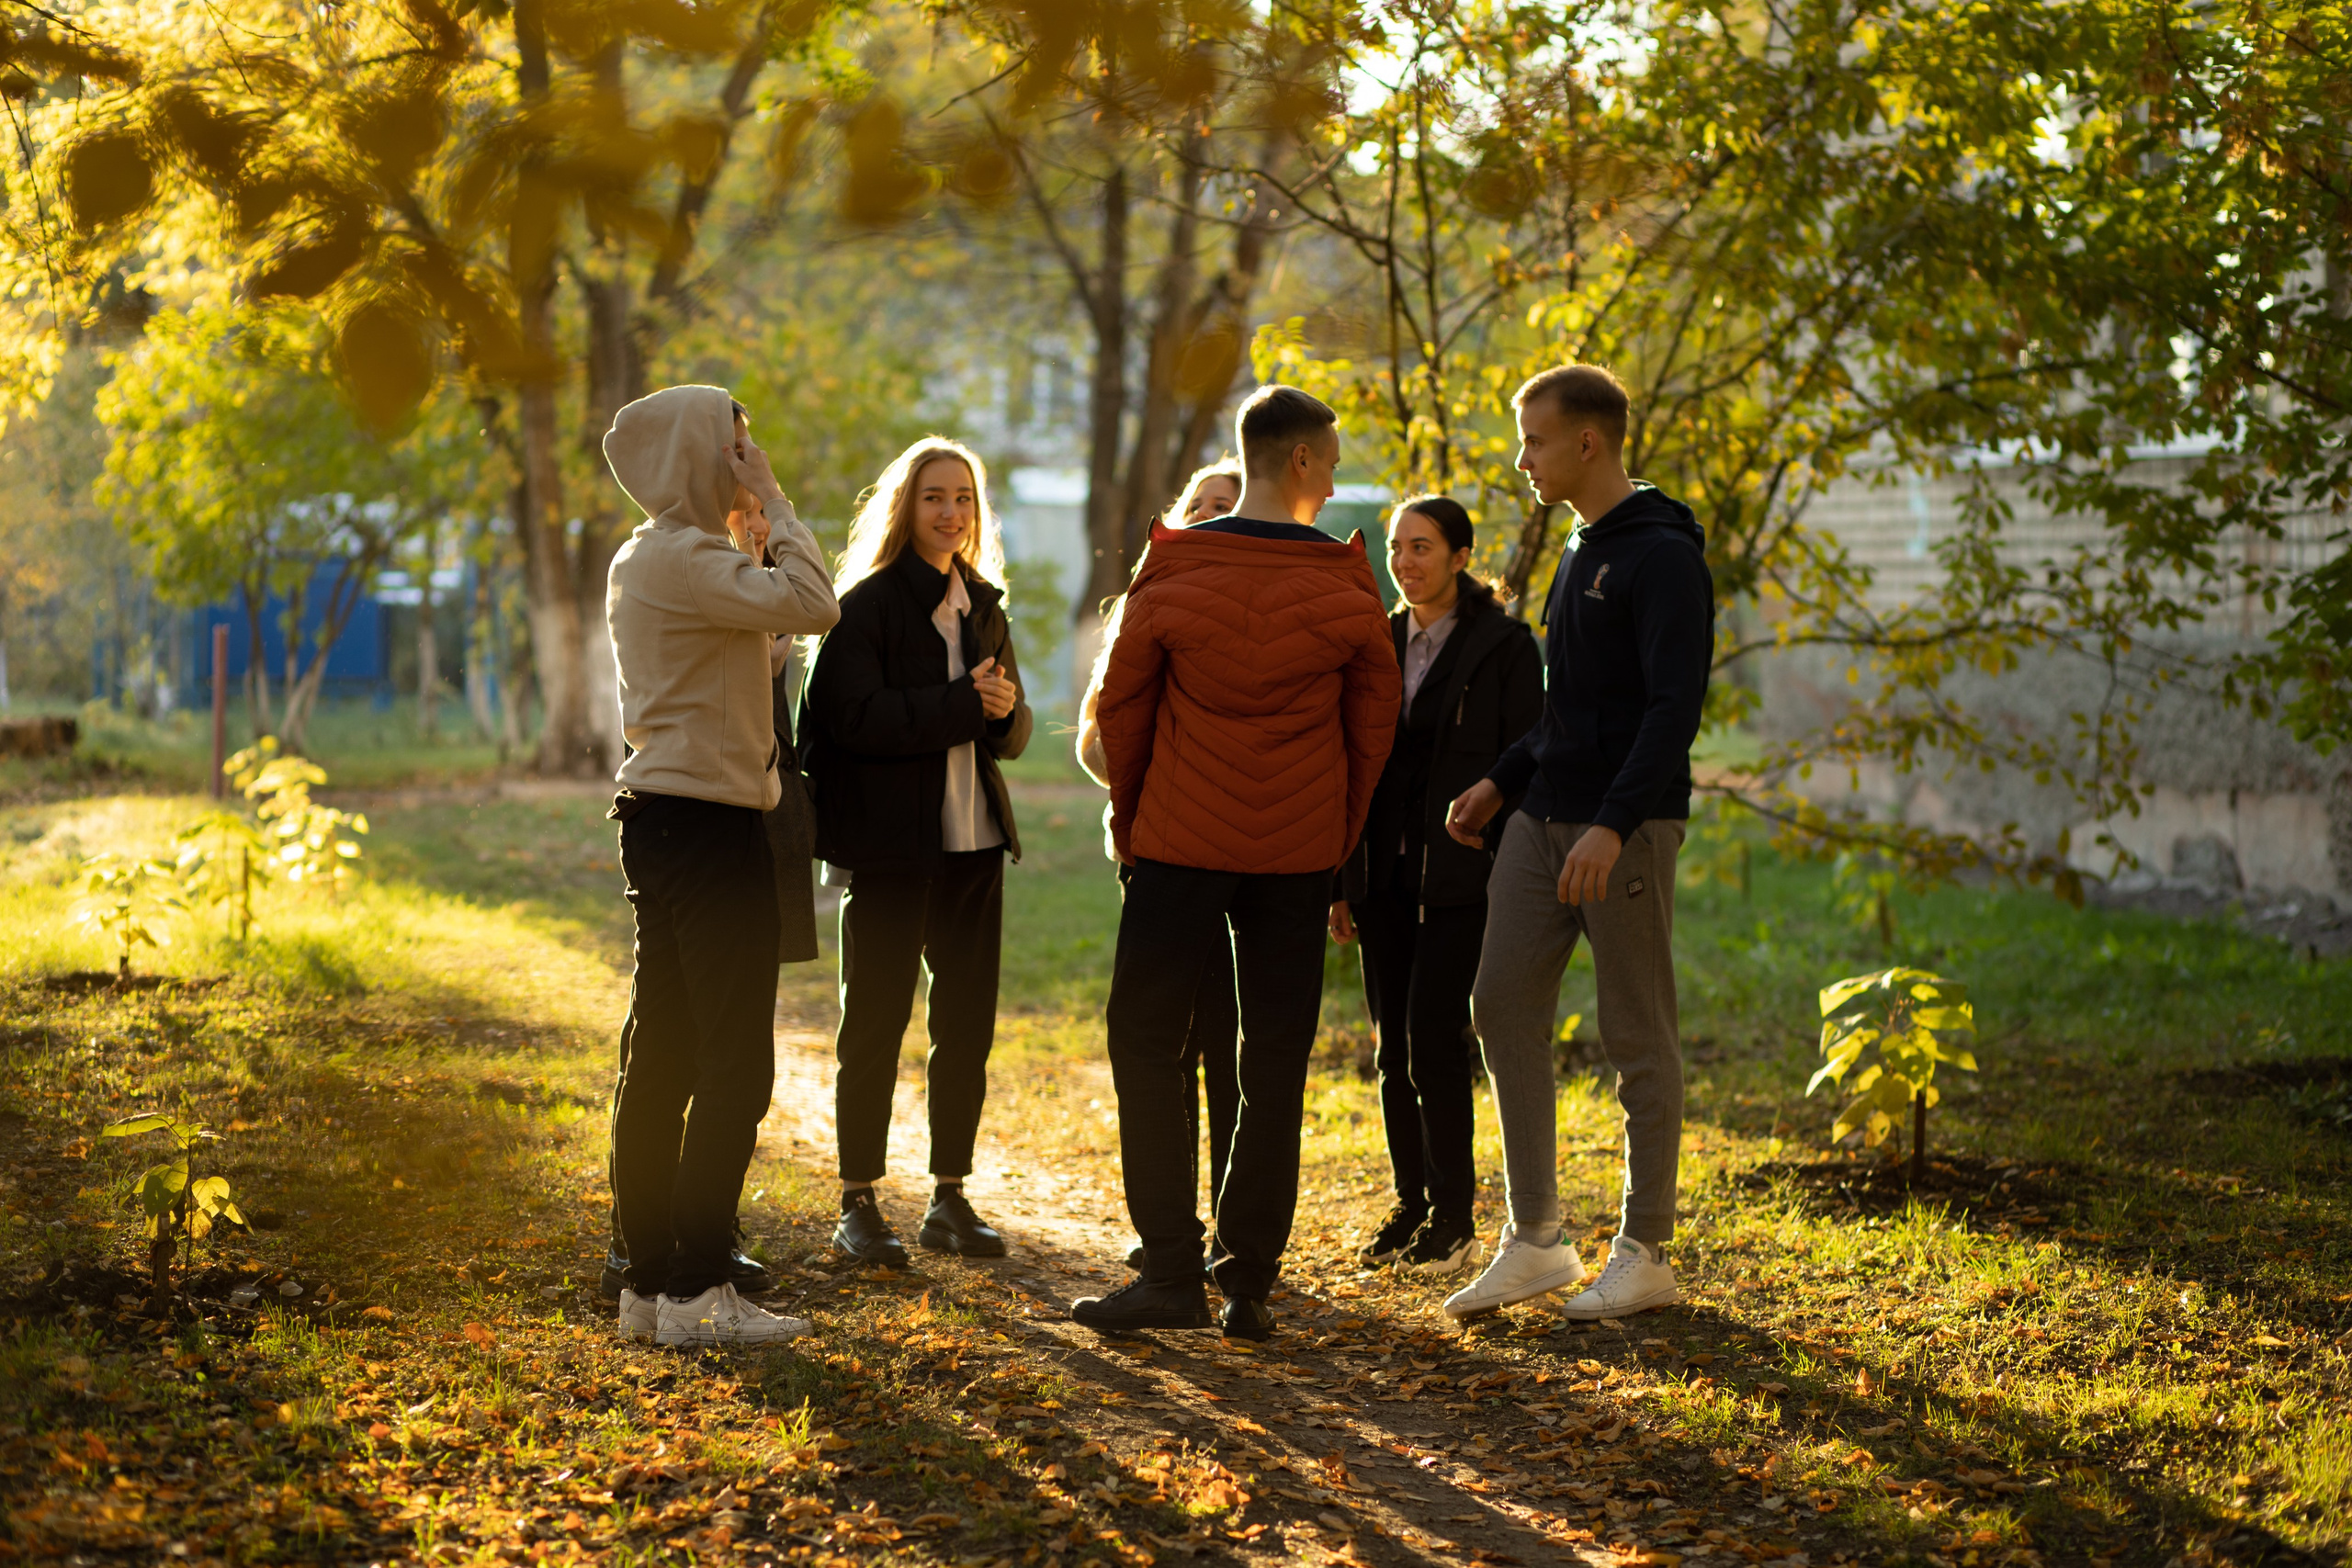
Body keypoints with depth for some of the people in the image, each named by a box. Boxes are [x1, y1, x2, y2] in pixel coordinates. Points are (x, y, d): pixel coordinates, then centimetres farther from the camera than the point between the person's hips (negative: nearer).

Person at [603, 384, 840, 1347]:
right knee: (734, 1067, -6)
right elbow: (813, 605, -20)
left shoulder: (648, 557, 18)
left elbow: (756, 647, 19)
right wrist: (773, 505, -6)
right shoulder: (683, 558, -14)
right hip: (707, 823, -10)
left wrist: (755, 534, 12)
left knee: (660, 1059, 11)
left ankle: (649, 1281, 15)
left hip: (662, 819, 10)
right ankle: (696, 1293, -4)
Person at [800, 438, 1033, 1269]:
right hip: (890, 843, -6)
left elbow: (1012, 731, 15)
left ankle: (950, 1199, 18)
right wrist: (964, 703, -20)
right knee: (875, 1022, 0)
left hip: (974, 839, 6)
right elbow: (857, 717, -19)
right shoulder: (867, 605, -6)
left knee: (968, 1023, 9)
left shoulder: (983, 607, 13)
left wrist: (1005, 707, -8)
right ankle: (858, 1205, 8)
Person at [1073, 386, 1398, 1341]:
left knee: (1146, 1049, 6)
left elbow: (1120, 711, 0)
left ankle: (1172, 1272, -1)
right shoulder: (1347, 594, -3)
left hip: (1180, 844, -2)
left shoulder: (1170, 579, -5)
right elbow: (1373, 731, 3)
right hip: (1298, 857, 2)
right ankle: (1248, 1281, 7)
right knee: (1275, 1069, 7)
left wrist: (1130, 825, 13)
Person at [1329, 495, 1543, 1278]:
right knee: (1394, 1046, 7)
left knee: (1433, 1038, -11)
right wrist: (1341, 879, 11)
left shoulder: (1504, 647, -4)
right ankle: (1411, 1205, 17)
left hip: (1459, 875, -6)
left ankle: (1453, 1218, -1)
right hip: (1385, 875, 6)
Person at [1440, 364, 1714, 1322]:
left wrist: (1614, 825, -28)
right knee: (1503, 1008, 3)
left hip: (1627, 829, -9)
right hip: (1544, 820, 9)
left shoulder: (1663, 557, -12)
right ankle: (1535, 1242, 10)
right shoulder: (1581, 553, 17)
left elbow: (1674, 706, -20)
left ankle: (1645, 1255, 10)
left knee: (1637, 1037, 0)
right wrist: (1503, 779, 17)